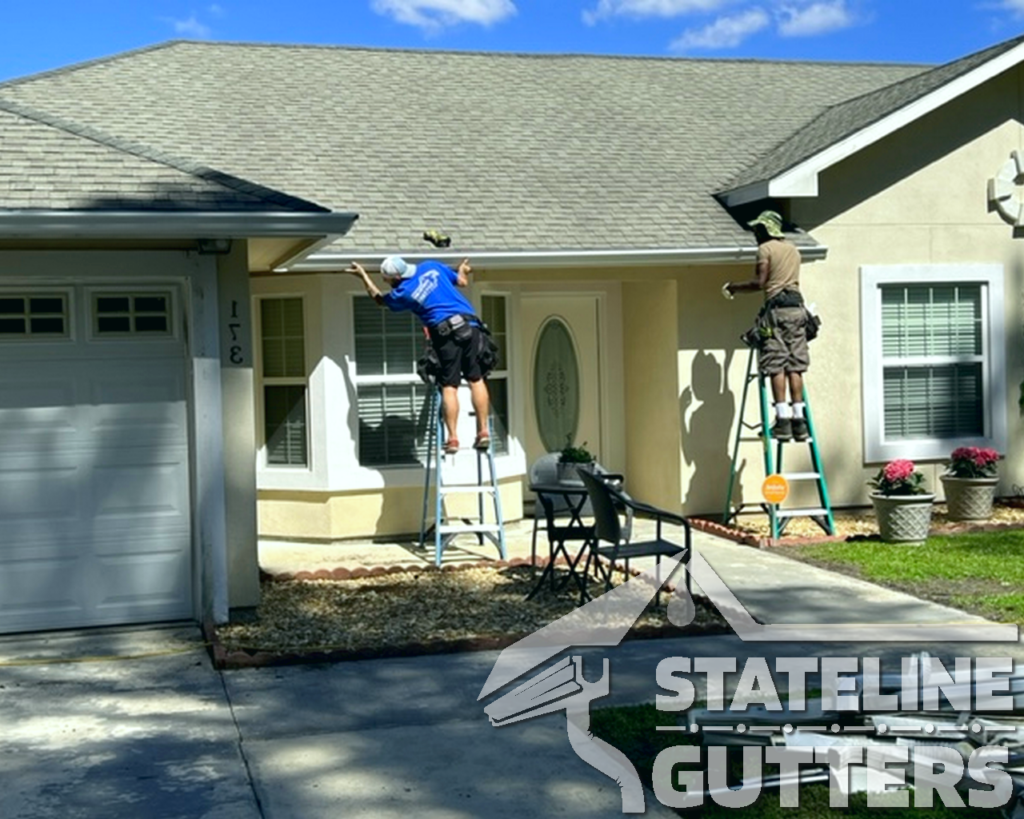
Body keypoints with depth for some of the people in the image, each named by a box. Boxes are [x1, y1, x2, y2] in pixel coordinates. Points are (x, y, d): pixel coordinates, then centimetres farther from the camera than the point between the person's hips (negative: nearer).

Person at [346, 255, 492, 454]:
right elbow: (462, 281, 20)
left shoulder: (403, 292, 2)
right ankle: (483, 432, 3)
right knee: (476, 380, 5)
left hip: (446, 334, -4)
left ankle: (452, 438, -1)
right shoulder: (431, 266, 11)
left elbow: (379, 298, 23)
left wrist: (363, 276, 35)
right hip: (470, 326, 4)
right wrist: (462, 269, 43)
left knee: (449, 387, 3)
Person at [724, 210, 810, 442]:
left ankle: (783, 421, -13)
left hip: (777, 309, -7)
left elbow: (759, 283, -9)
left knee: (776, 366, -7)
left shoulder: (766, 249, -1)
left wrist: (734, 287, 3)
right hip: (797, 308, 7)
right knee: (795, 366, 5)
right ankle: (799, 420, 1)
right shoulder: (792, 249, 22)